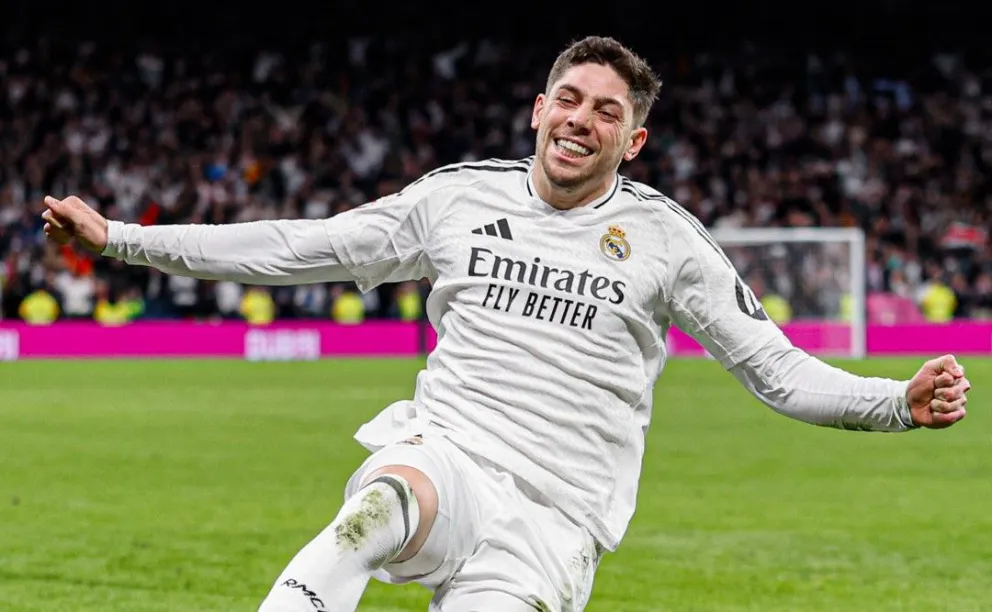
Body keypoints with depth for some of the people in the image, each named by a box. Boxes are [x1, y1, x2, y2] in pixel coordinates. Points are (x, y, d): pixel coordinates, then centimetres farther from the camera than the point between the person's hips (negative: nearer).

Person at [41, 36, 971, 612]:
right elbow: (295, 249, 14)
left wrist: (900, 403, -14)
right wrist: (121, 239, 11)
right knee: (388, 499, -37)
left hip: (550, 521, 0)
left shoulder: (662, 237, 5)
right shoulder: (459, 197, 11)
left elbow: (778, 370, 5)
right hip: (442, 458, 0)